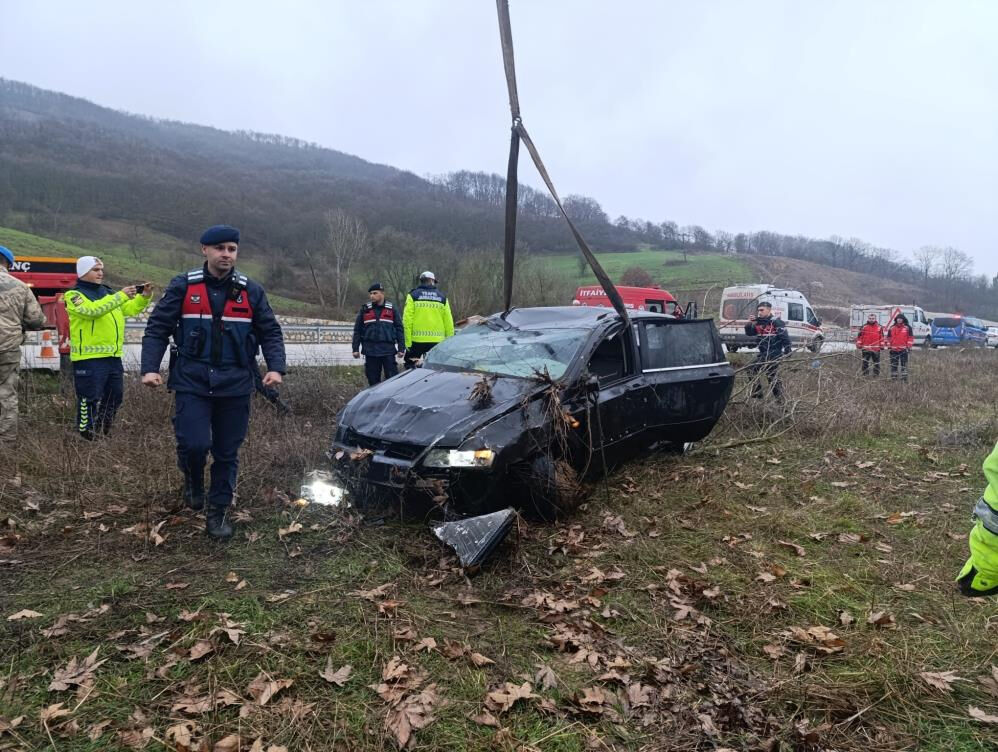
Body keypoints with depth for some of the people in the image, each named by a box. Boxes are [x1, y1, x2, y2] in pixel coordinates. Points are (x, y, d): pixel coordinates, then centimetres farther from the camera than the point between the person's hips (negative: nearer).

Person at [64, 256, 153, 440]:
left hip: (113, 357, 8)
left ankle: (103, 434, 29)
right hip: (89, 359, -7)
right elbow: (92, 309, -22)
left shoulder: (108, 292, 18)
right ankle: (85, 437, 3)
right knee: (88, 400, -5)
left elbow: (130, 309, 16)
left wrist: (144, 297, -2)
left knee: (114, 397, 15)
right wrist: (121, 296, -27)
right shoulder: (74, 295, -4)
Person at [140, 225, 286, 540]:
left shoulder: (251, 291, 6)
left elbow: (270, 332, 7)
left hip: (235, 386, 2)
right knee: (194, 443, -12)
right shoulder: (183, 287, 2)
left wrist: (275, 367, -9)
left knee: (227, 453, 7)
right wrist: (150, 368, -11)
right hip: (192, 383, -1)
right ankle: (193, 481, 23)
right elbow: (157, 329, 2)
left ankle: (217, 512, 24)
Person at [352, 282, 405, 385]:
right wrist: (355, 349, 5)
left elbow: (399, 329, 7)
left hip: (388, 350, -1)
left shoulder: (391, 309, 7)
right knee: (373, 379, 6)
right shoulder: (365, 309, 8)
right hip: (370, 351, 1)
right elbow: (357, 330, 10)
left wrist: (401, 348, 1)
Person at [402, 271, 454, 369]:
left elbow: (407, 319, -7)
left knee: (410, 366, 8)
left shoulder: (413, 295, 2)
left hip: (417, 340, -2)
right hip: (437, 340, 2)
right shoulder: (442, 297, 7)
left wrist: (407, 342, -7)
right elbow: (448, 321, 2)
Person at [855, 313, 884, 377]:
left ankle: (876, 374, 14)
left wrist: (882, 345, 6)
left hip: (876, 348, 1)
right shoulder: (864, 327, 4)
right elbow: (859, 336, 4)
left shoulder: (879, 327, 7)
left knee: (877, 362, 6)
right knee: (865, 362, 4)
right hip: (866, 348, -1)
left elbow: (882, 337, 10)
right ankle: (865, 374, 11)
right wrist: (859, 344, -2)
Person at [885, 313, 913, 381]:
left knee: (904, 364, -3)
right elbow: (889, 337, 15)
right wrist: (889, 346, 8)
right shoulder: (892, 328, 10)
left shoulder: (907, 327, 1)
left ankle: (904, 377, 0)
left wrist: (909, 347, -6)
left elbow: (911, 337, 0)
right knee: (894, 364, 7)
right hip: (894, 350, 3)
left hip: (903, 349, -3)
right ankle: (893, 377, 14)